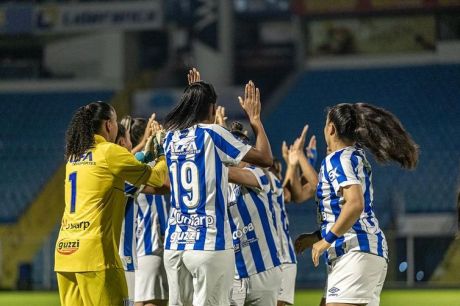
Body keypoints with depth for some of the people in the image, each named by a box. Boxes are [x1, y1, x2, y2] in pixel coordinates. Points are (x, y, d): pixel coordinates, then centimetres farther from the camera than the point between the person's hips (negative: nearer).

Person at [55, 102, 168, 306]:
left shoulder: (74, 156, 16)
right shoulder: (109, 152, -4)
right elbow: (155, 178, 4)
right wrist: (164, 157, 22)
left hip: (65, 250, 7)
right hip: (93, 253, -7)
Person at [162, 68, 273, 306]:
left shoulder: (171, 138, 10)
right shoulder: (212, 134, -7)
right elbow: (265, 159, -4)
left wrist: (194, 94, 40)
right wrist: (255, 119, 9)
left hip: (175, 242, 6)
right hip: (209, 242, -6)